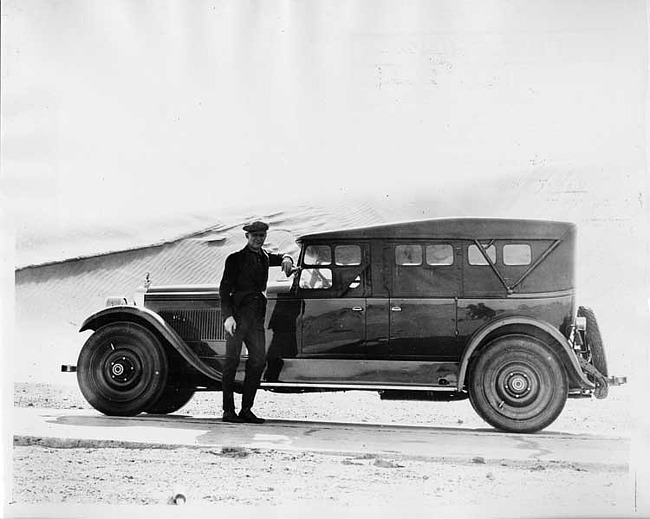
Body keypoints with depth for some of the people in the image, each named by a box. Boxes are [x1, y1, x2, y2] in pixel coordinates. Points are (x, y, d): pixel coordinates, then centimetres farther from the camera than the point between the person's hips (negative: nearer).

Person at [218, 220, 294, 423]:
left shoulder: (264, 256, 18)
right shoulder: (236, 259, 0)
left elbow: (280, 258, 41)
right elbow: (224, 289, -6)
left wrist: (286, 259, 15)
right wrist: (227, 316, -18)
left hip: (257, 315, 6)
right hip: (238, 313, -6)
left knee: (259, 360, 1)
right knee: (232, 361, -5)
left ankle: (246, 409, 8)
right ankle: (228, 411, -5)